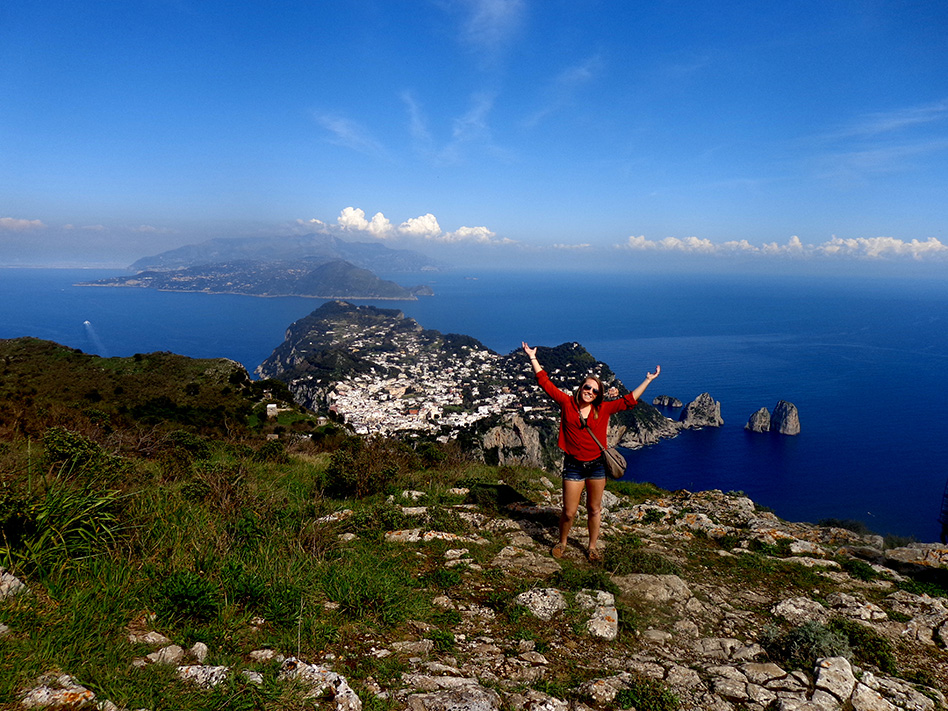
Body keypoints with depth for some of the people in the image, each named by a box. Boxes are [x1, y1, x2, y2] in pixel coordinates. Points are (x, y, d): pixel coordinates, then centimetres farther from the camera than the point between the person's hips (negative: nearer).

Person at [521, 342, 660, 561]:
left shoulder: (603, 409, 0)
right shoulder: (567, 403, -4)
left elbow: (629, 401, 7)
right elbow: (546, 383, -2)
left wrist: (648, 380, 7)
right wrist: (533, 358, -2)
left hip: (597, 465, 2)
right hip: (573, 466, -2)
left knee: (594, 509, 14)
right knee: (569, 512, 3)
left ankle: (593, 546, 33)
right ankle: (562, 542, 30)